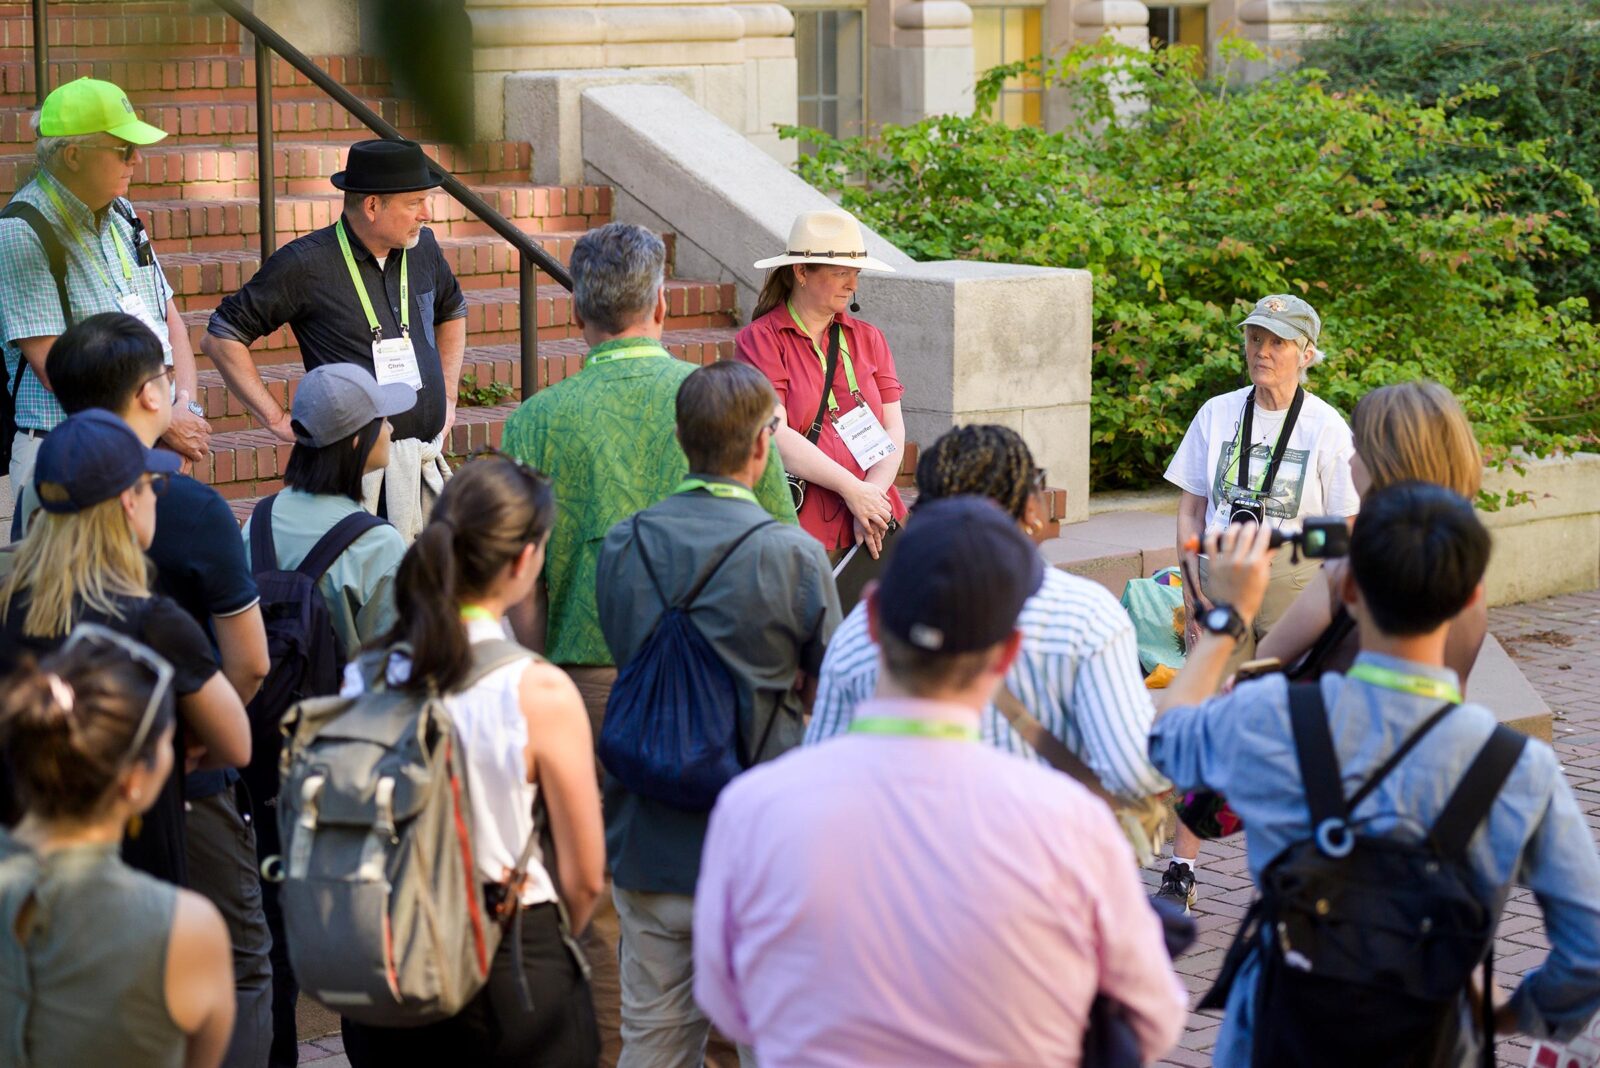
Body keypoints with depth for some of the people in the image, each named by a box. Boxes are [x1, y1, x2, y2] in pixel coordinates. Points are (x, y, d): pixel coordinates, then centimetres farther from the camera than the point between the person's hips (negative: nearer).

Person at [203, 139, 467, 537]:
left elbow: (452, 312, 32)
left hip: (427, 460, 6)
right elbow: (220, 338, -3)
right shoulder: (305, 264, -8)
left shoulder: (423, 248, 10)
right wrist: (278, 420, -5)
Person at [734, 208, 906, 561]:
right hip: (801, 528, -4)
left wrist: (872, 495, -9)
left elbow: (893, 430, 8)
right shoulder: (760, 340, 0)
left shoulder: (868, 339, 15)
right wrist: (851, 489, -13)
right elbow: (774, 436, -11)